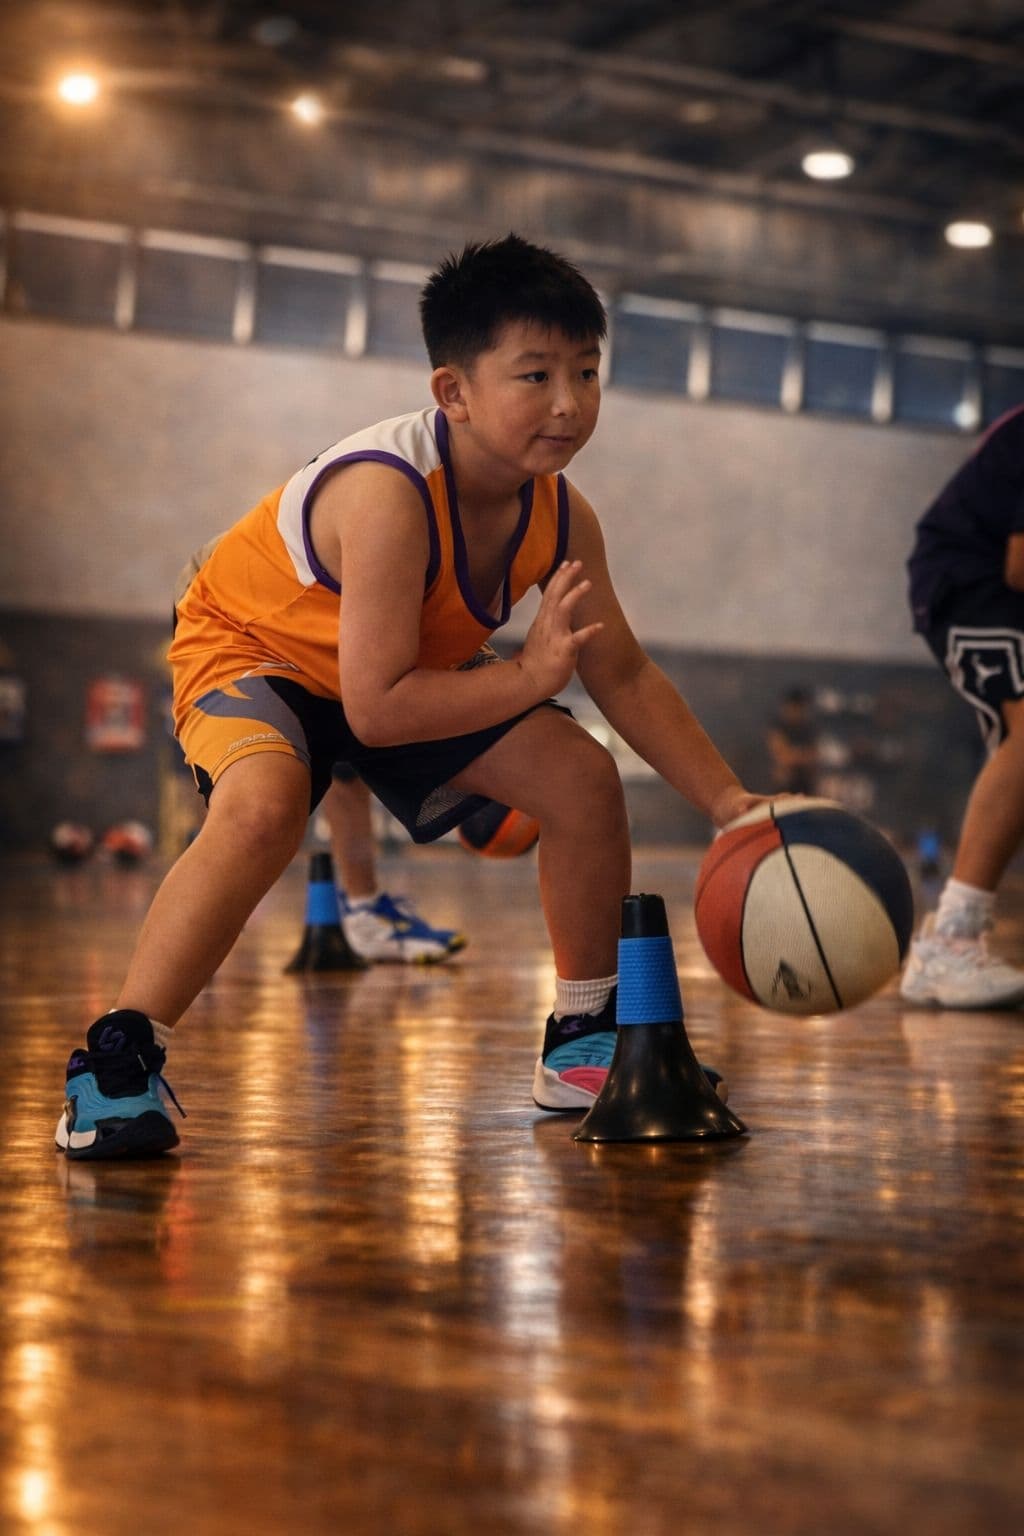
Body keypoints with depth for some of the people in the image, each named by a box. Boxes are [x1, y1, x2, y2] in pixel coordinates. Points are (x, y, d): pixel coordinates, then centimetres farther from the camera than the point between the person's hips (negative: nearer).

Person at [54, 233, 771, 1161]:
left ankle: (585, 1040, 14)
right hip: (251, 649, -7)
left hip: (417, 666, 7)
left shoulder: (561, 517, -15)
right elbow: (376, 709, -38)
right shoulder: (389, 494, -38)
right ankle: (118, 1060, -26)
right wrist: (529, 678, -32)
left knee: (584, 778, -4)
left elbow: (626, 678, -5)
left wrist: (730, 805, -10)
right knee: (264, 804, -38)